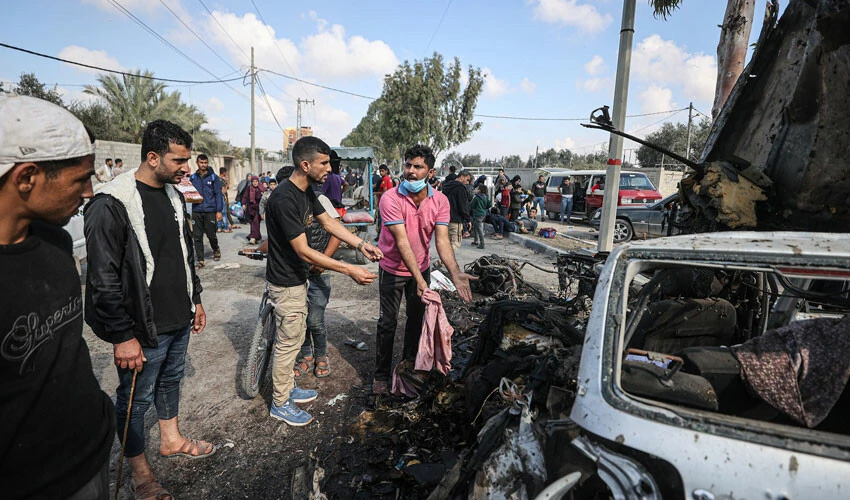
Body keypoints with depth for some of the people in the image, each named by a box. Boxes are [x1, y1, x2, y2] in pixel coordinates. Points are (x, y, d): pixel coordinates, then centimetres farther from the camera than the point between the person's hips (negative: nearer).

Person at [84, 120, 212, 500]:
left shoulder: (174, 195, 5)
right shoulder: (112, 204, -20)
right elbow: (103, 280, -19)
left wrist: (195, 300, 17)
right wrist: (123, 336, -17)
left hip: (179, 320, 7)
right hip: (143, 328, -7)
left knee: (171, 381, 24)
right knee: (136, 400, 12)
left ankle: (172, 439, 45)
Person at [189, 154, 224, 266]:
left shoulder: (214, 177, 2)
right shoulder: (193, 178, 10)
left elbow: (218, 194, -1)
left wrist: (219, 210, -7)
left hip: (210, 210, -2)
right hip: (196, 211, 3)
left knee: (211, 234, 3)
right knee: (197, 236, 3)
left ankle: (216, 249, 33)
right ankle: (199, 259, 11)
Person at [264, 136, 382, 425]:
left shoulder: (306, 191, 2)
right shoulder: (284, 199, -28)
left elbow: (328, 222, 11)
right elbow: (303, 251, -28)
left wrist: (361, 245, -1)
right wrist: (350, 270, -28)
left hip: (298, 278, 9)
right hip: (286, 283, -9)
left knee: (294, 337, 21)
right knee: (288, 342, 5)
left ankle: (287, 388, 39)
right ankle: (280, 404, 23)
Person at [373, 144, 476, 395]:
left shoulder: (440, 200, -13)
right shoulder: (390, 198, -24)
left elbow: (442, 239, -19)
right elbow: (402, 241, -30)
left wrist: (455, 273, -35)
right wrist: (419, 279, -38)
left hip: (422, 267, 4)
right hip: (393, 269, -3)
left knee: (416, 318, 17)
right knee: (388, 322, 5)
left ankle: (410, 364, 38)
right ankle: (381, 374, 23)